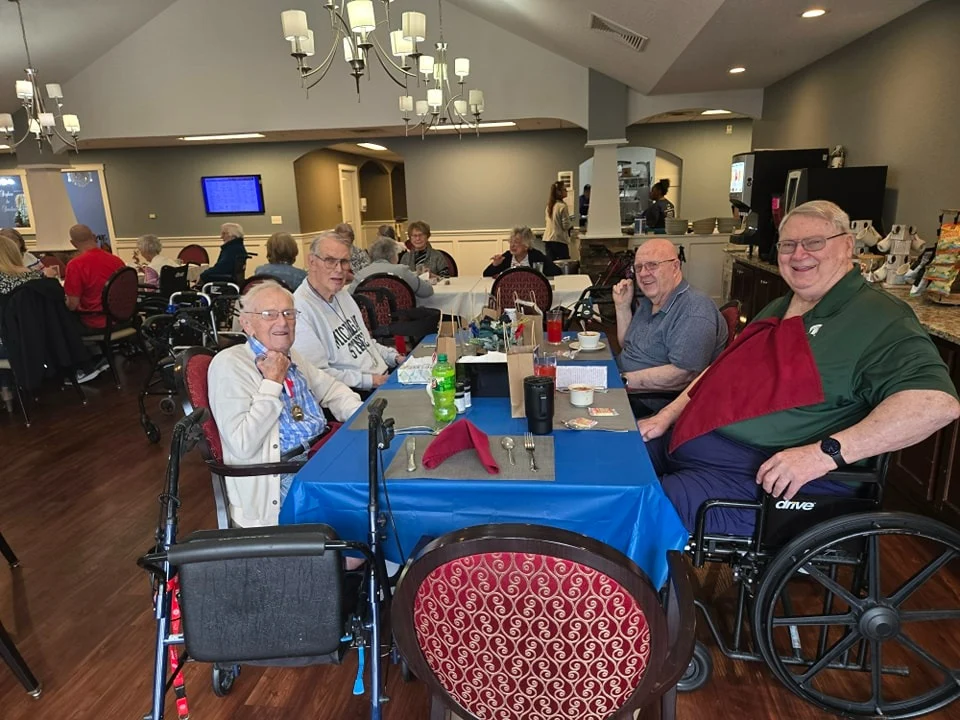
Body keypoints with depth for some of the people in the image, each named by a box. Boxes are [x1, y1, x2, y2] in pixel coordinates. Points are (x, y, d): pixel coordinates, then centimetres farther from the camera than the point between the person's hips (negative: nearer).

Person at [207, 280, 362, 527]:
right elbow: (242, 446, -19)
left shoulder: (290, 356, 12)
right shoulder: (229, 364, -11)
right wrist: (272, 382, -15)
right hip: (280, 478, -8)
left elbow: (331, 389, 24)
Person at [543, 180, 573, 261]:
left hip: (547, 239, 7)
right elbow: (566, 226, -15)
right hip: (559, 240, -7)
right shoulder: (562, 206, -13)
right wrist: (571, 222, 7)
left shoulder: (549, 205, 9)